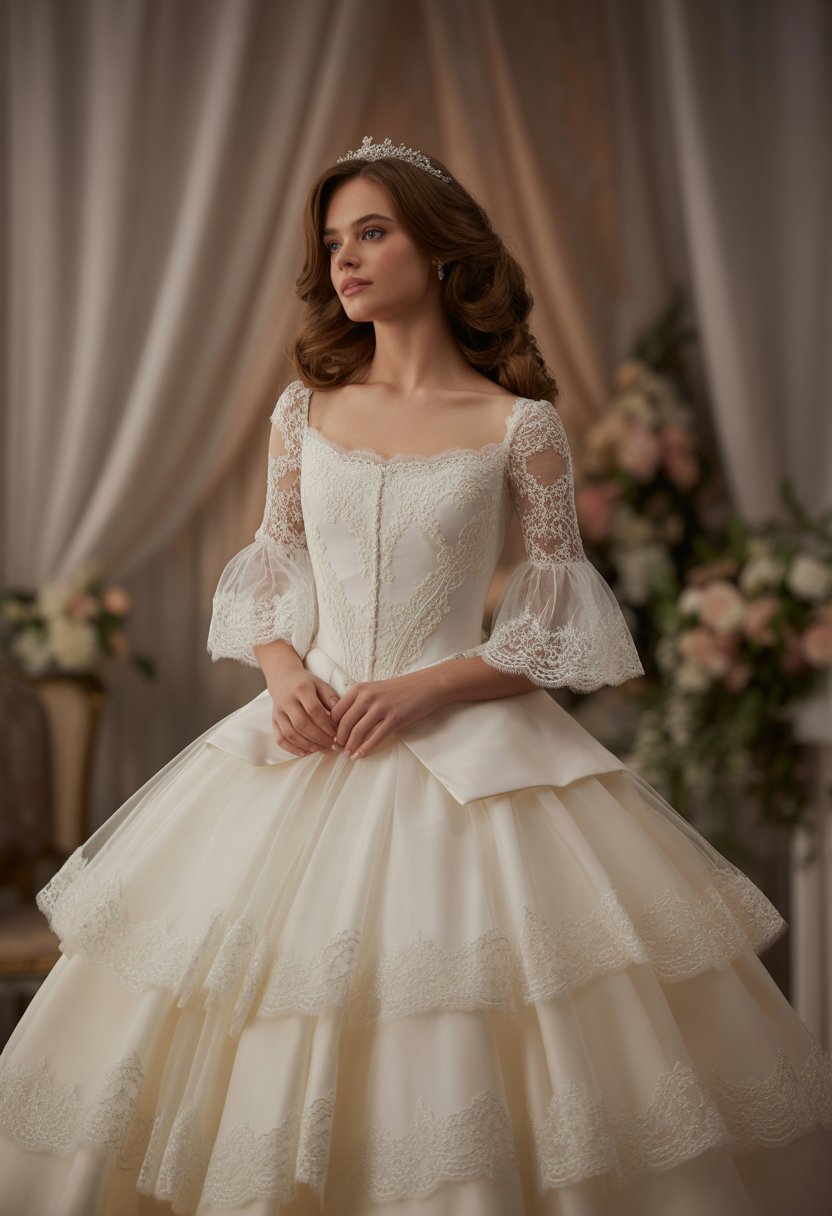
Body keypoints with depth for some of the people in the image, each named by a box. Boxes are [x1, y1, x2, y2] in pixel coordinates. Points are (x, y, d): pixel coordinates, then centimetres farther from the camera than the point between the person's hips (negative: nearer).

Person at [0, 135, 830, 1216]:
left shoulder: (520, 424, -3)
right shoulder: (305, 412, 8)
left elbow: (563, 620, -2)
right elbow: (269, 578, 13)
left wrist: (429, 687, -13)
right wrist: (285, 674, -7)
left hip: (471, 743, -3)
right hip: (311, 733, 3)